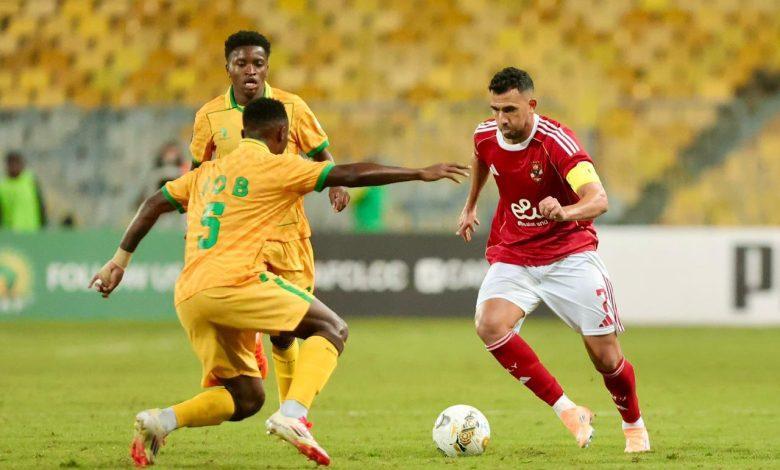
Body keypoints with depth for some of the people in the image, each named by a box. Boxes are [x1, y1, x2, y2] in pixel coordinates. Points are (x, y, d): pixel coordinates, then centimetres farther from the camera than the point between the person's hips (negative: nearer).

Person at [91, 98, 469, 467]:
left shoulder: (208, 172, 24)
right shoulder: (276, 167, 4)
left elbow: (153, 205, 24)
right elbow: (352, 175, 0)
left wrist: (120, 260, 29)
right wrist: (421, 174, 6)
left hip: (187, 299, 7)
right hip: (234, 282, -7)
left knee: (246, 398, 14)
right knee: (332, 329, 4)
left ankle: (161, 421, -7)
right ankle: (292, 414, -19)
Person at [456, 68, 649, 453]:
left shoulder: (557, 142, -23)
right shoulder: (486, 136, -6)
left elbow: (599, 200, -35)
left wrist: (565, 212, -55)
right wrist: (470, 206, 30)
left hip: (569, 254, -4)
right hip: (512, 257, 4)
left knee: (604, 353, -4)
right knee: (490, 324, -26)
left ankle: (633, 425, 28)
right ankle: (568, 412, -18)